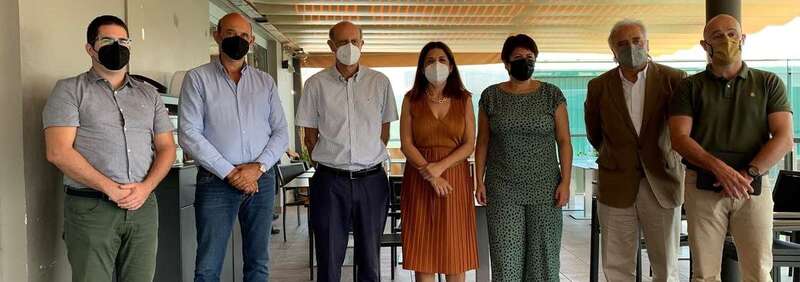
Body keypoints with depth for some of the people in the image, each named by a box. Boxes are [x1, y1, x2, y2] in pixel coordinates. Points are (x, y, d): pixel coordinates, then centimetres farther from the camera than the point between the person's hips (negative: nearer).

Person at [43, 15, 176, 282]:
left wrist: (146, 187, -6)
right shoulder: (70, 90, 3)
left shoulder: (149, 94, 15)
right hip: (90, 207, -3)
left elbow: (166, 147, 12)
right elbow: (58, 151, -8)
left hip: (143, 206, 4)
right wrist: (110, 189, -13)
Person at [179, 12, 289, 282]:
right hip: (215, 182, -3)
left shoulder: (265, 82, 11)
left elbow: (281, 132, 7)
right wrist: (230, 173, -13)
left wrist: (258, 167, -9)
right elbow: (189, 135, -8)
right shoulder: (197, 78, 1)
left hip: (262, 180, 3)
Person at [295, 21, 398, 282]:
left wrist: (369, 161, 6)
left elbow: (384, 132, 10)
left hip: (372, 180, 1)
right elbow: (310, 137, 6)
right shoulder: (316, 84, 1)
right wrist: (331, 162, 4)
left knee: (370, 258, 10)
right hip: (330, 181, -1)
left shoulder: (380, 82, 4)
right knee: (329, 258, 5)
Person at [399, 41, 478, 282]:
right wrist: (430, 175, -14)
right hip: (419, 180, 0)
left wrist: (439, 167, -14)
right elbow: (406, 144, -3)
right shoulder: (411, 100, 4)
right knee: (423, 246, 3)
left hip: (455, 178, 1)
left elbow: (469, 144, -1)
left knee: (455, 247, 4)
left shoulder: (464, 99, 6)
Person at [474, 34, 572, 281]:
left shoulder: (552, 94, 2)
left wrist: (565, 182, -6)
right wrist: (480, 181, 1)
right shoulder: (490, 96, 4)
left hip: (544, 188, 0)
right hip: (502, 189, 0)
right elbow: (482, 142, 7)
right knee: (506, 255, 1)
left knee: (543, 252, 4)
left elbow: (564, 141, 1)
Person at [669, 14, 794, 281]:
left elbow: (784, 138, 0)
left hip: (754, 188, 0)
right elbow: (679, 138, -3)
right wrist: (718, 167, -18)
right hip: (704, 188, 0)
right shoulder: (690, 86, 7)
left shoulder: (768, 83, 9)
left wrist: (748, 174, -14)